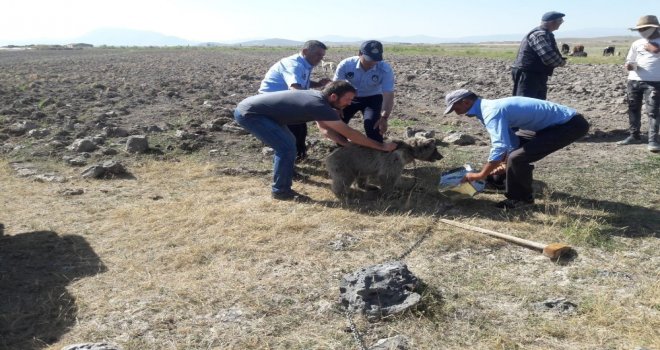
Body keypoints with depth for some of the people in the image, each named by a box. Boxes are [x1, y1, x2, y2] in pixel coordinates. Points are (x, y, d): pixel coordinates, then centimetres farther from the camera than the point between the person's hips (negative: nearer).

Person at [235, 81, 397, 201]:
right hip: (248, 113, -10)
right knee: (286, 148, -13)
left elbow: (325, 129, 12)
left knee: (287, 143, 15)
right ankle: (280, 191, 2)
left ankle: (282, 187, 22)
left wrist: (349, 145, 1)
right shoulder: (319, 106, -24)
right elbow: (349, 133, -20)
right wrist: (381, 146, -12)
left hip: (252, 108, 10)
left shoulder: (317, 97, 5)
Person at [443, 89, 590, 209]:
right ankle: (517, 192, 28)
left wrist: (481, 175, -24)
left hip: (571, 125, -11)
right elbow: (509, 142, 21)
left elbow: (500, 148, -32)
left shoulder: (491, 111, -22)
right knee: (513, 145, 22)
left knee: (517, 158, -20)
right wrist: (505, 164, 20)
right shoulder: (489, 107, 10)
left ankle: (523, 198, 3)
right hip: (561, 123, 11)